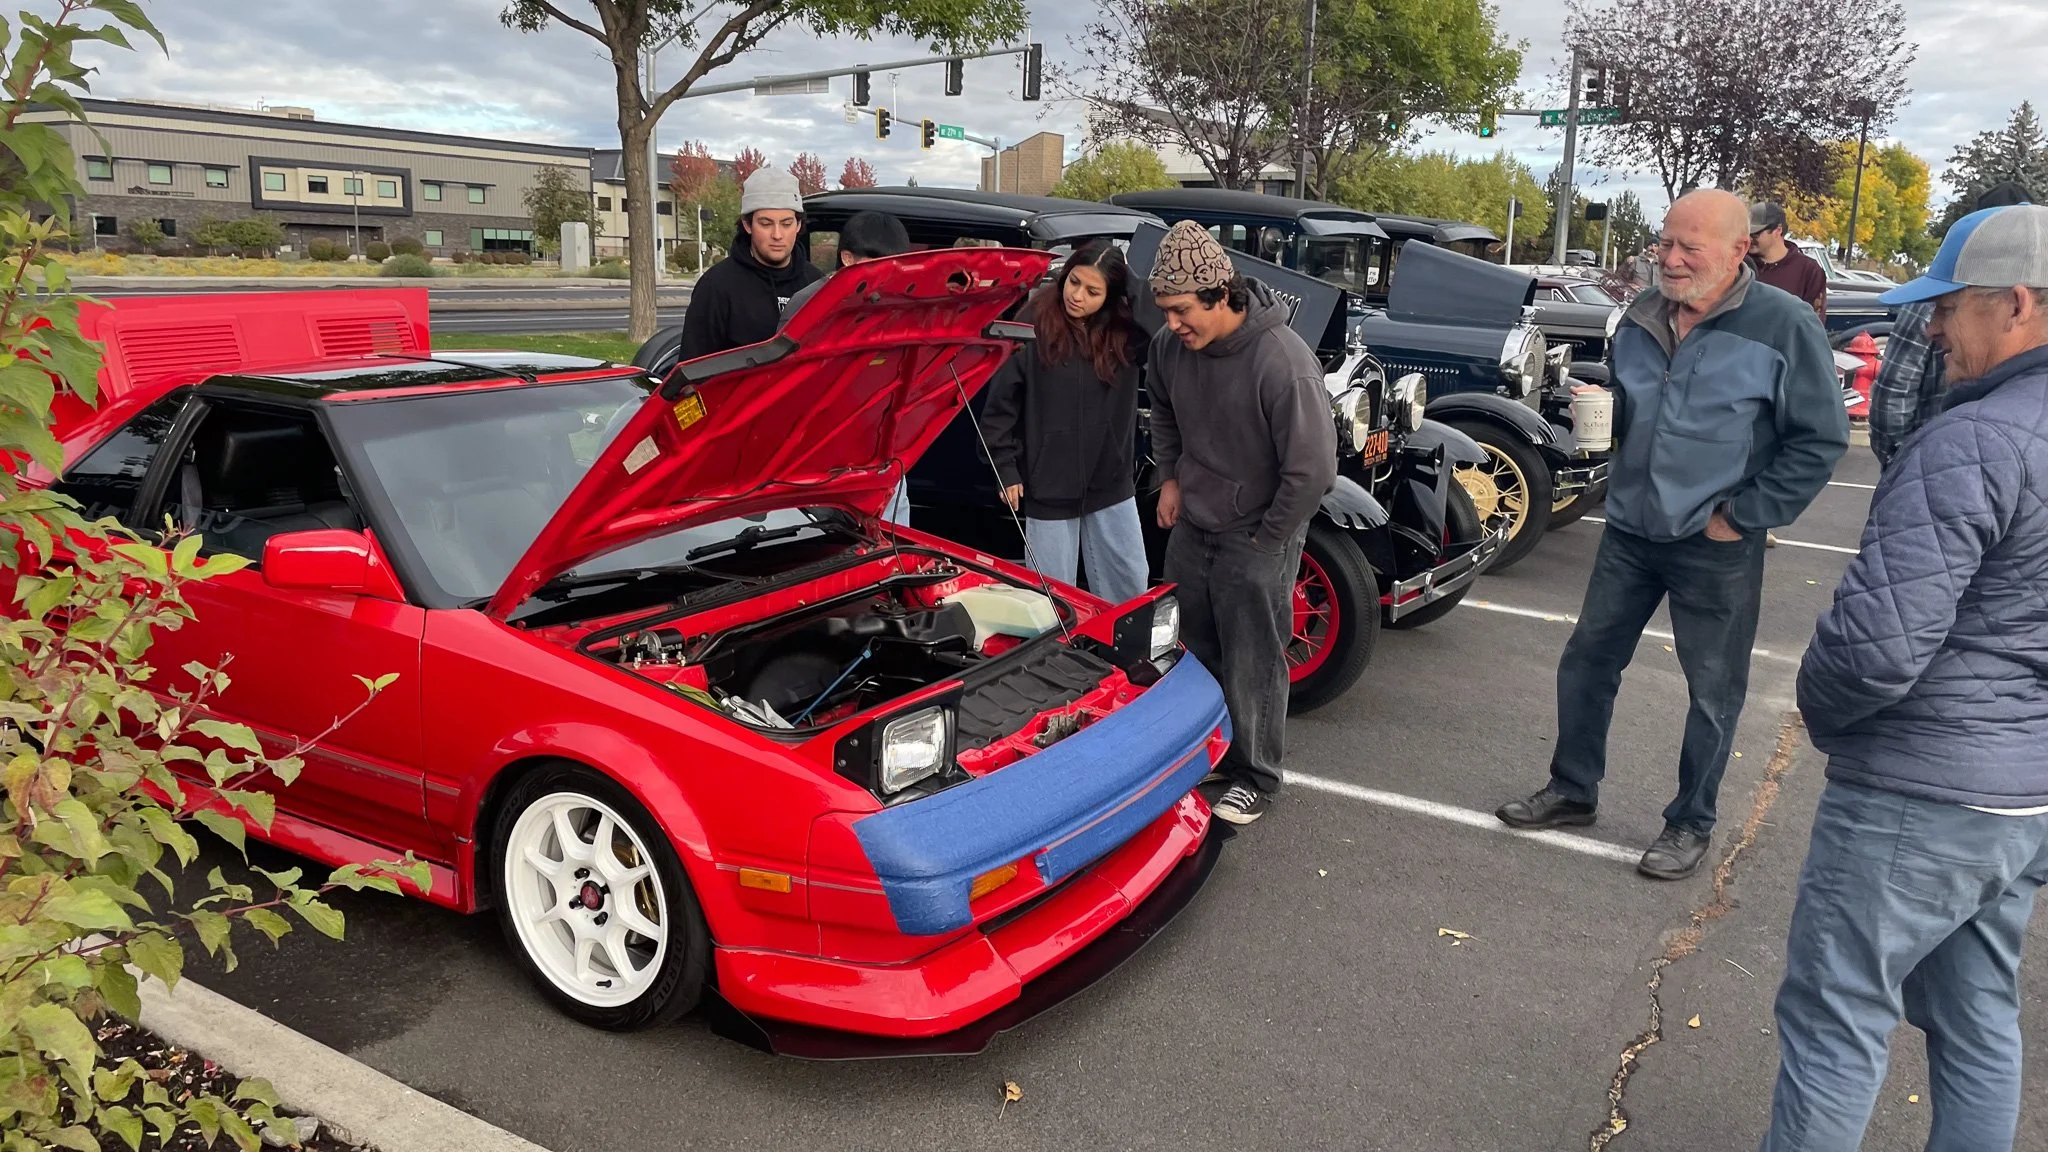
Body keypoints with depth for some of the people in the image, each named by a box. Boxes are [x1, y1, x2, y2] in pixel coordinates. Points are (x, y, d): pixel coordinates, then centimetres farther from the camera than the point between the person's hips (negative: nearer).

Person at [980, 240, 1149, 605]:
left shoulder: (1127, 332, -1)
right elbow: (1001, 405, -6)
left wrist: (1131, 275, -18)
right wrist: (1007, 470, -6)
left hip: (1112, 486, 4)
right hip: (1049, 488, -4)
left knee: (1130, 588, 15)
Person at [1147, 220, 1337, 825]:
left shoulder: (1283, 363, -28)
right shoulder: (1171, 345, -8)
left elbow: (1312, 470, -24)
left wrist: (1264, 542, -15)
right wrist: (1171, 478, 9)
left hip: (1255, 540, -6)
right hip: (1190, 528, 6)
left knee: (1252, 666, 7)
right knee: (1195, 651, 20)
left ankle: (1254, 777, 25)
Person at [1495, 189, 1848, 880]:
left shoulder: (1782, 325, -14)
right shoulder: (1643, 316, 3)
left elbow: (1821, 439, -11)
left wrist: (1745, 516, -12)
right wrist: (1598, 413, 1)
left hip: (1717, 547, -5)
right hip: (1630, 531, 6)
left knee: (1714, 693, 8)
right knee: (1585, 664, 13)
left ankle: (1691, 824, 25)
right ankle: (1572, 790, 30)